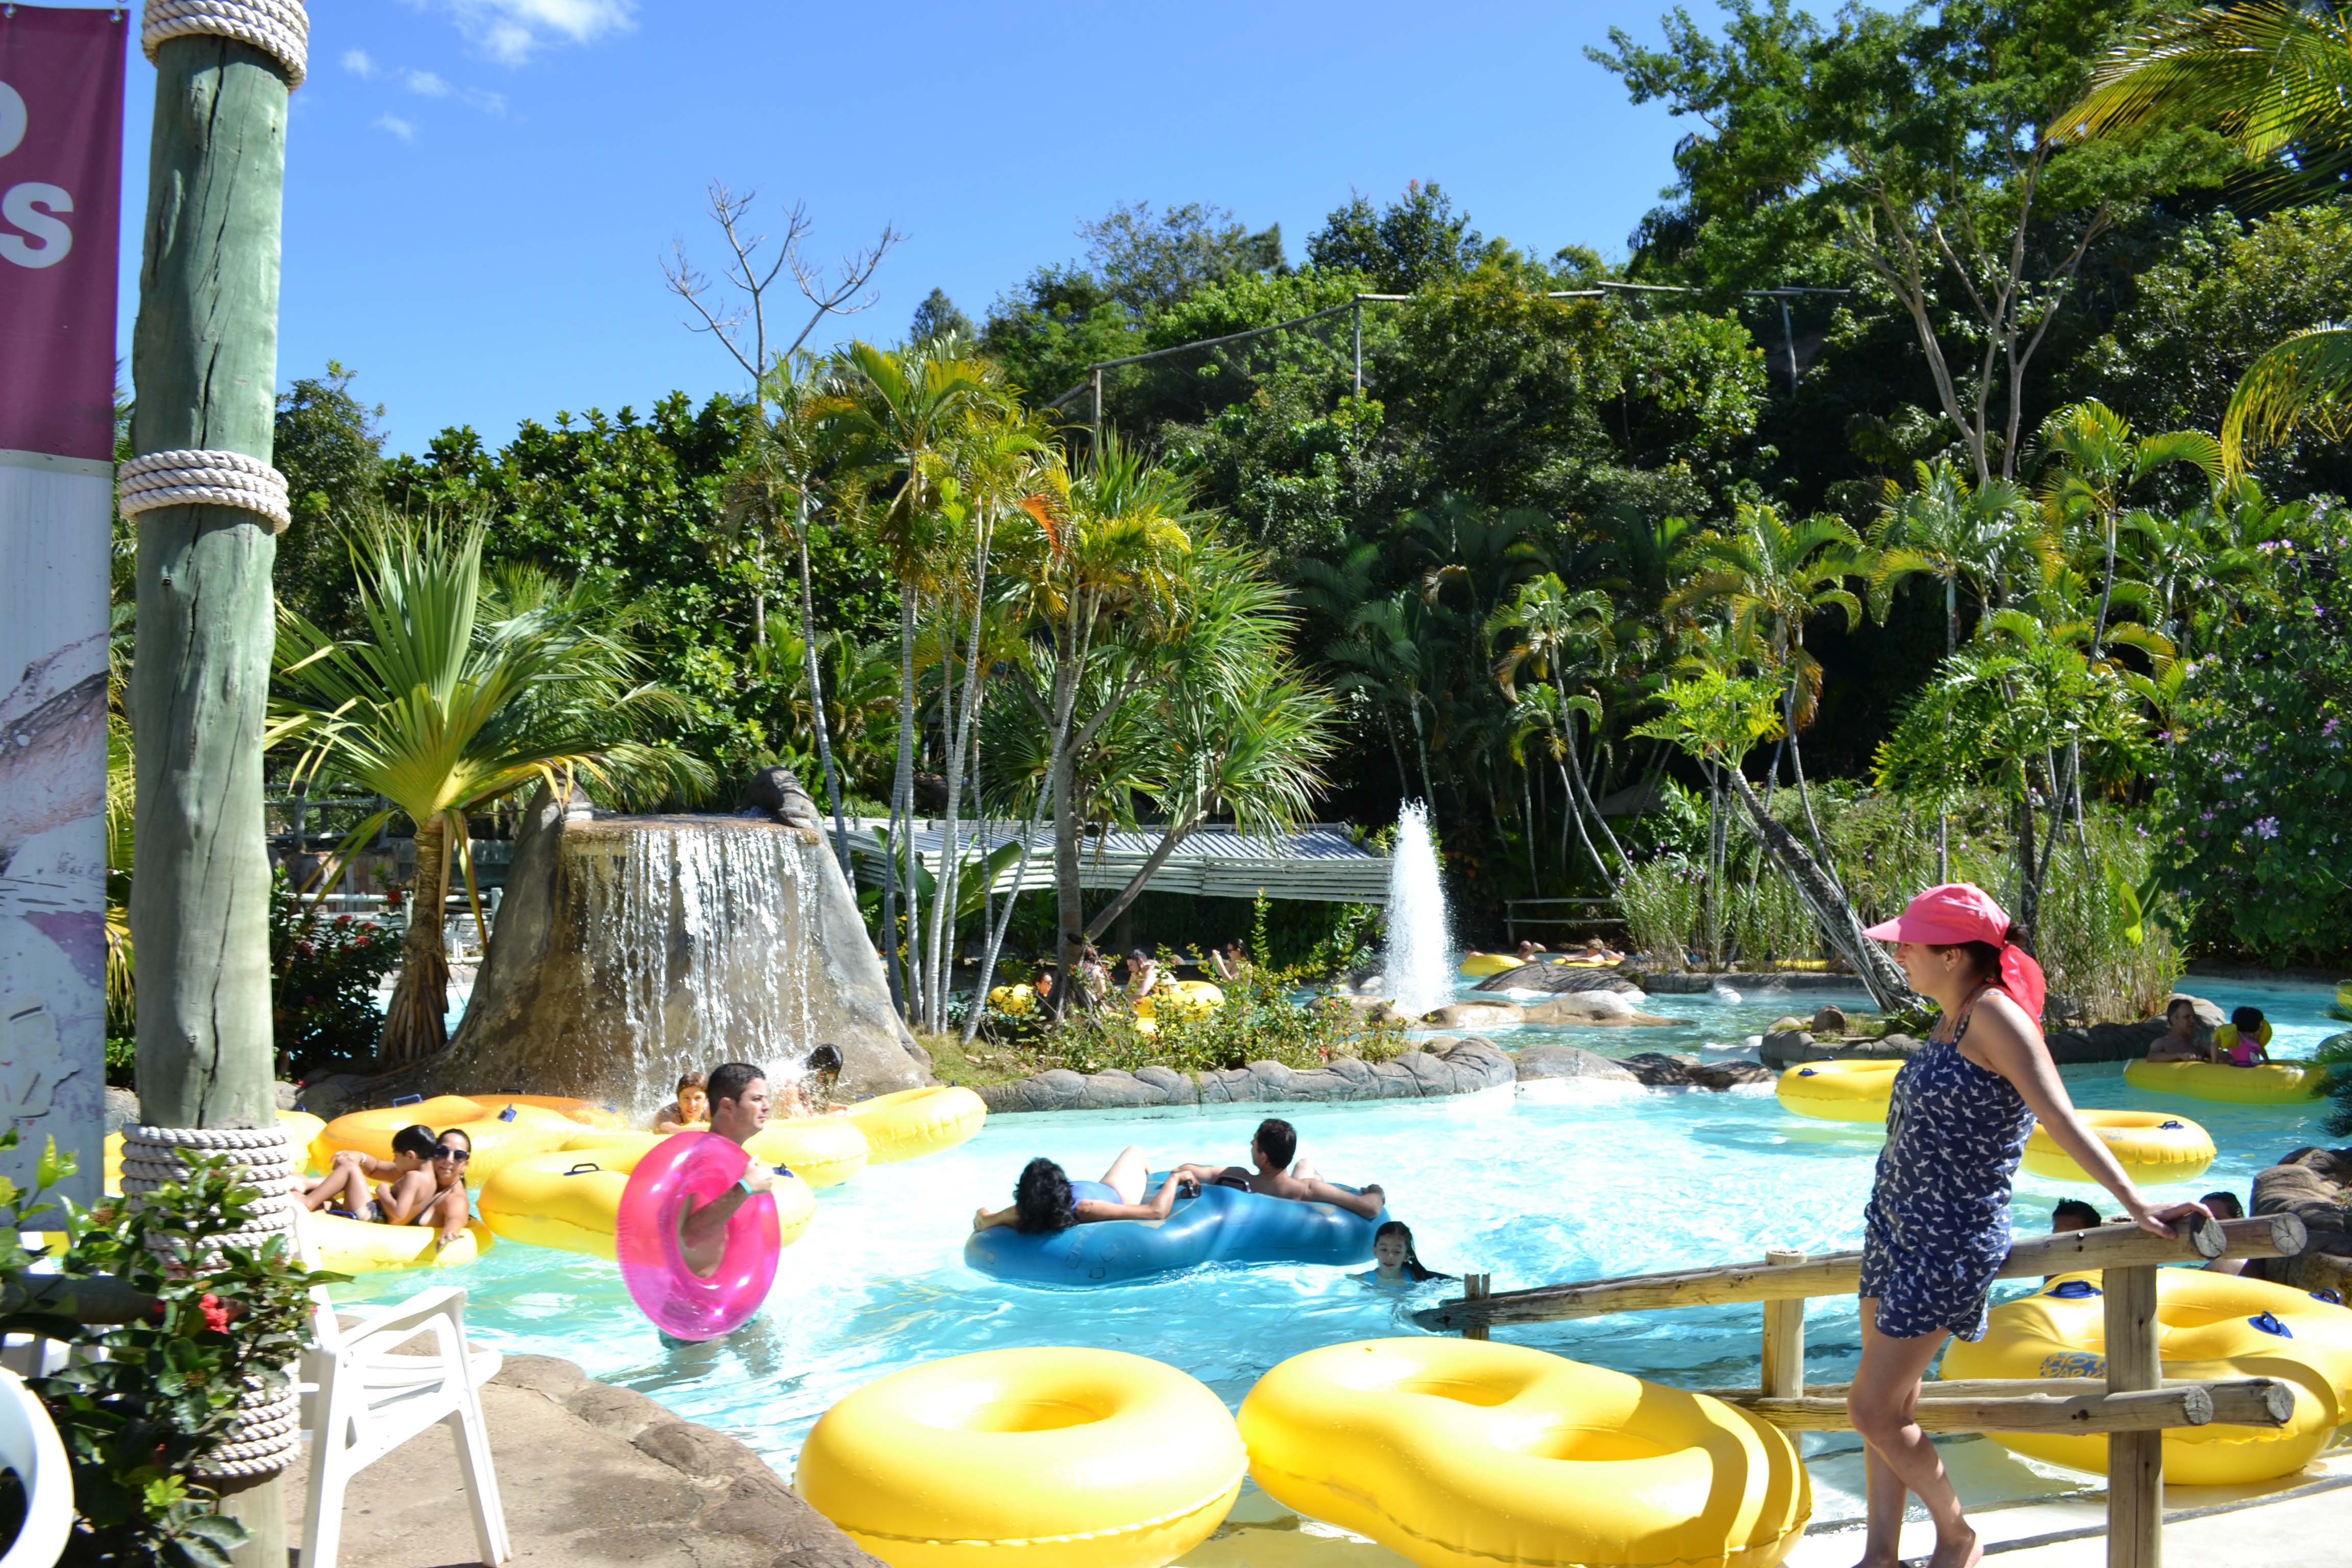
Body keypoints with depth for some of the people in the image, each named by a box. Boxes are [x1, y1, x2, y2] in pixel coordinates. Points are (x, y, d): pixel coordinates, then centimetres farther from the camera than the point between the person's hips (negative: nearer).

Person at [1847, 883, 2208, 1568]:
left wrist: (2134, 1201, -33)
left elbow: (2060, 1117, -25)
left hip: (1945, 1247, -9)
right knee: (1891, 1407, 15)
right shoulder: (1949, 1021, 8)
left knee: (1872, 1410, -1)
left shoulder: (1994, 1015, -19)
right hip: (1896, 1231, 9)